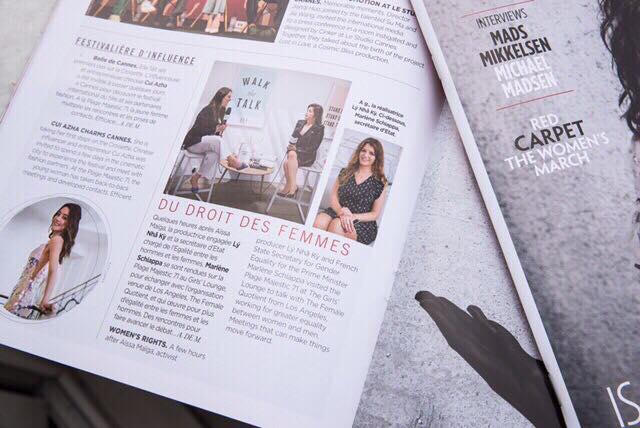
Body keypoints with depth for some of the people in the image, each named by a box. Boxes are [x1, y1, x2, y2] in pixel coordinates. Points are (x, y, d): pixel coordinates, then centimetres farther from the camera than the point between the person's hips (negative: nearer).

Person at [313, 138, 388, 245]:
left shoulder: (380, 182, 3)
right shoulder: (345, 173, 13)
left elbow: (375, 214, 2)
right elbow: (334, 197, 7)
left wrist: (353, 217, -15)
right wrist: (341, 212, -15)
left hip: (363, 222, -3)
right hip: (338, 212, 3)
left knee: (336, 225, -35)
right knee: (318, 221, -31)